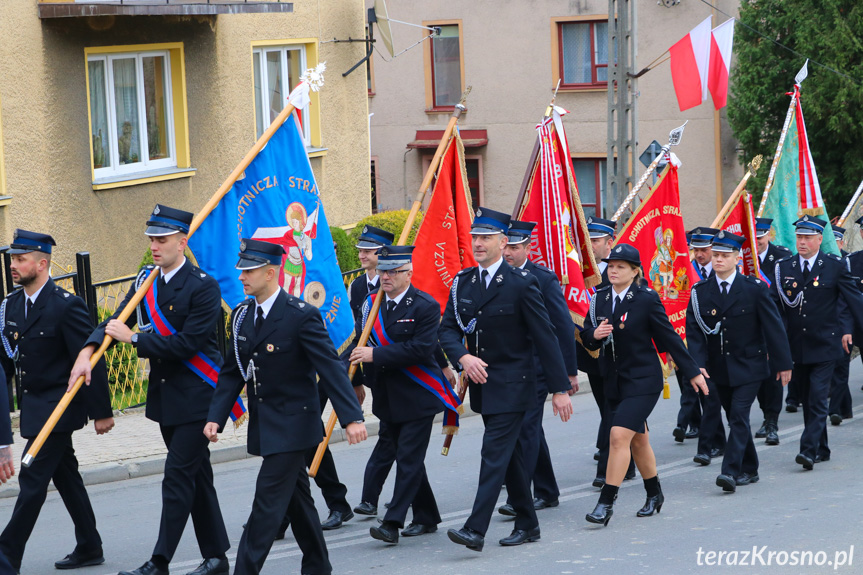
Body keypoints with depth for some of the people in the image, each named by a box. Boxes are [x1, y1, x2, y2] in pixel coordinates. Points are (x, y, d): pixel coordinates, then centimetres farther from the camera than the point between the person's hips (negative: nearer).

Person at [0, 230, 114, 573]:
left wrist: (101, 412, -13)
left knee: (33, 480, -8)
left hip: (58, 407, -8)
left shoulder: (66, 306, -17)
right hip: (34, 406, 8)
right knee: (65, 476, 15)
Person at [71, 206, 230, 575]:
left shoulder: (203, 287, -14)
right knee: (196, 475, 14)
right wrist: (89, 350, -15)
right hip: (164, 394, 7)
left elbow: (187, 344, -21)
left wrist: (134, 339, -17)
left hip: (195, 396, -7)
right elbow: (117, 322, 4)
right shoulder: (146, 280, 7)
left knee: (178, 476, -9)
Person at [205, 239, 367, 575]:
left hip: (291, 426, -7)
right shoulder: (241, 316, 6)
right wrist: (216, 417, -1)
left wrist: (351, 418, -26)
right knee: (296, 498, 16)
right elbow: (232, 372, 10)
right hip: (264, 426, 7)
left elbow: (331, 367, -19)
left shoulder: (301, 316, -16)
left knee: (268, 500, -10)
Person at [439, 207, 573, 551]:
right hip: (482, 384, 6)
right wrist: (463, 356, -16)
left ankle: (476, 529, -17)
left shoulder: (521, 284, -11)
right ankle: (527, 525, 24)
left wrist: (560, 389, -12)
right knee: (510, 455, 14)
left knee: (495, 452, -13)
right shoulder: (462, 283, 6)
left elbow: (545, 337, -10)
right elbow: (447, 329, 6)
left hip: (512, 386, -6)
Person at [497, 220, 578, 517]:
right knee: (531, 429, 14)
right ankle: (547, 492, 24)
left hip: (537, 367, -6)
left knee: (526, 427, -13)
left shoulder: (543, 278, -9)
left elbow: (564, 326, -6)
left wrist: (570, 371, -6)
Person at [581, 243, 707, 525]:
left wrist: (692, 372, -1)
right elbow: (588, 337, 10)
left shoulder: (647, 299, -10)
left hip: (643, 379, -6)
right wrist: (594, 335, -15)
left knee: (619, 436, -17)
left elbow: (669, 337, -5)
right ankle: (654, 494, 35)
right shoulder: (600, 298, 4)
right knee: (638, 440, 17)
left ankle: (606, 503, -15)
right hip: (614, 380, 6)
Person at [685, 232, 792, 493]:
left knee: (739, 416, -14)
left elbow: (773, 326, -3)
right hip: (719, 368, 4)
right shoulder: (700, 291, 0)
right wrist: (698, 363, -16)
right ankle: (749, 470, 24)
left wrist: (784, 363, -3)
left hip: (749, 366, -4)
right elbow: (694, 330, -3)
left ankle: (731, 471, -19)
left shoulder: (754, 289, -7)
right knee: (735, 419, 12)